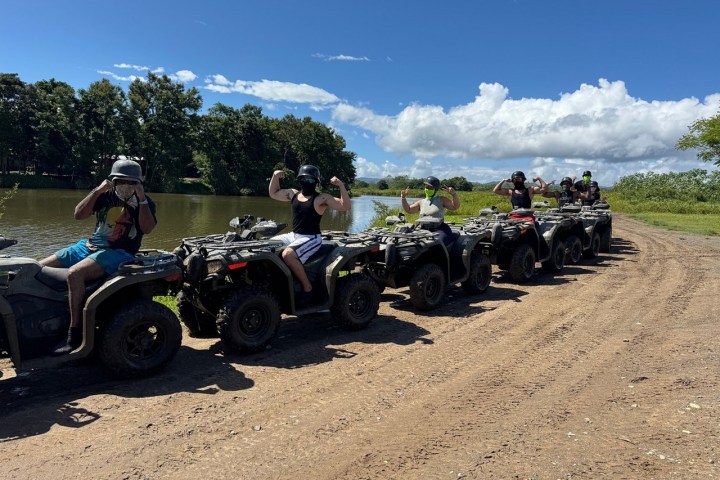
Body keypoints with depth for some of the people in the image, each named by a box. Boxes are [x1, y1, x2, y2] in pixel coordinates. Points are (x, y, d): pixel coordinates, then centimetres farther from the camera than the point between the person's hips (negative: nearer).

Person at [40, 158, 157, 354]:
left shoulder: (145, 202, -2)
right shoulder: (105, 195, 6)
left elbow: (147, 228, -19)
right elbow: (78, 215, -4)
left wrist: (142, 198, -20)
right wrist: (97, 190, -13)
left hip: (118, 252, -6)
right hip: (89, 245, 6)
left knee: (74, 273, -31)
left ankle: (75, 334, -25)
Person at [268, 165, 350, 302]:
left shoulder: (322, 198, -9)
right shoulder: (293, 194, 10)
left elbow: (346, 206, -18)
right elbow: (273, 193, 23)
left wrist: (341, 186, -28)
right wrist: (275, 176, 9)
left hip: (311, 238, -8)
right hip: (293, 235, 8)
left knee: (288, 254, -32)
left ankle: (307, 287, -18)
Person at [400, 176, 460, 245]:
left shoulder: (441, 200, 11)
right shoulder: (421, 202, 21)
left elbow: (455, 206, 3)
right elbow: (408, 209, 24)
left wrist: (454, 194, -12)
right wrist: (403, 198, 13)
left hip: (440, 230, -4)